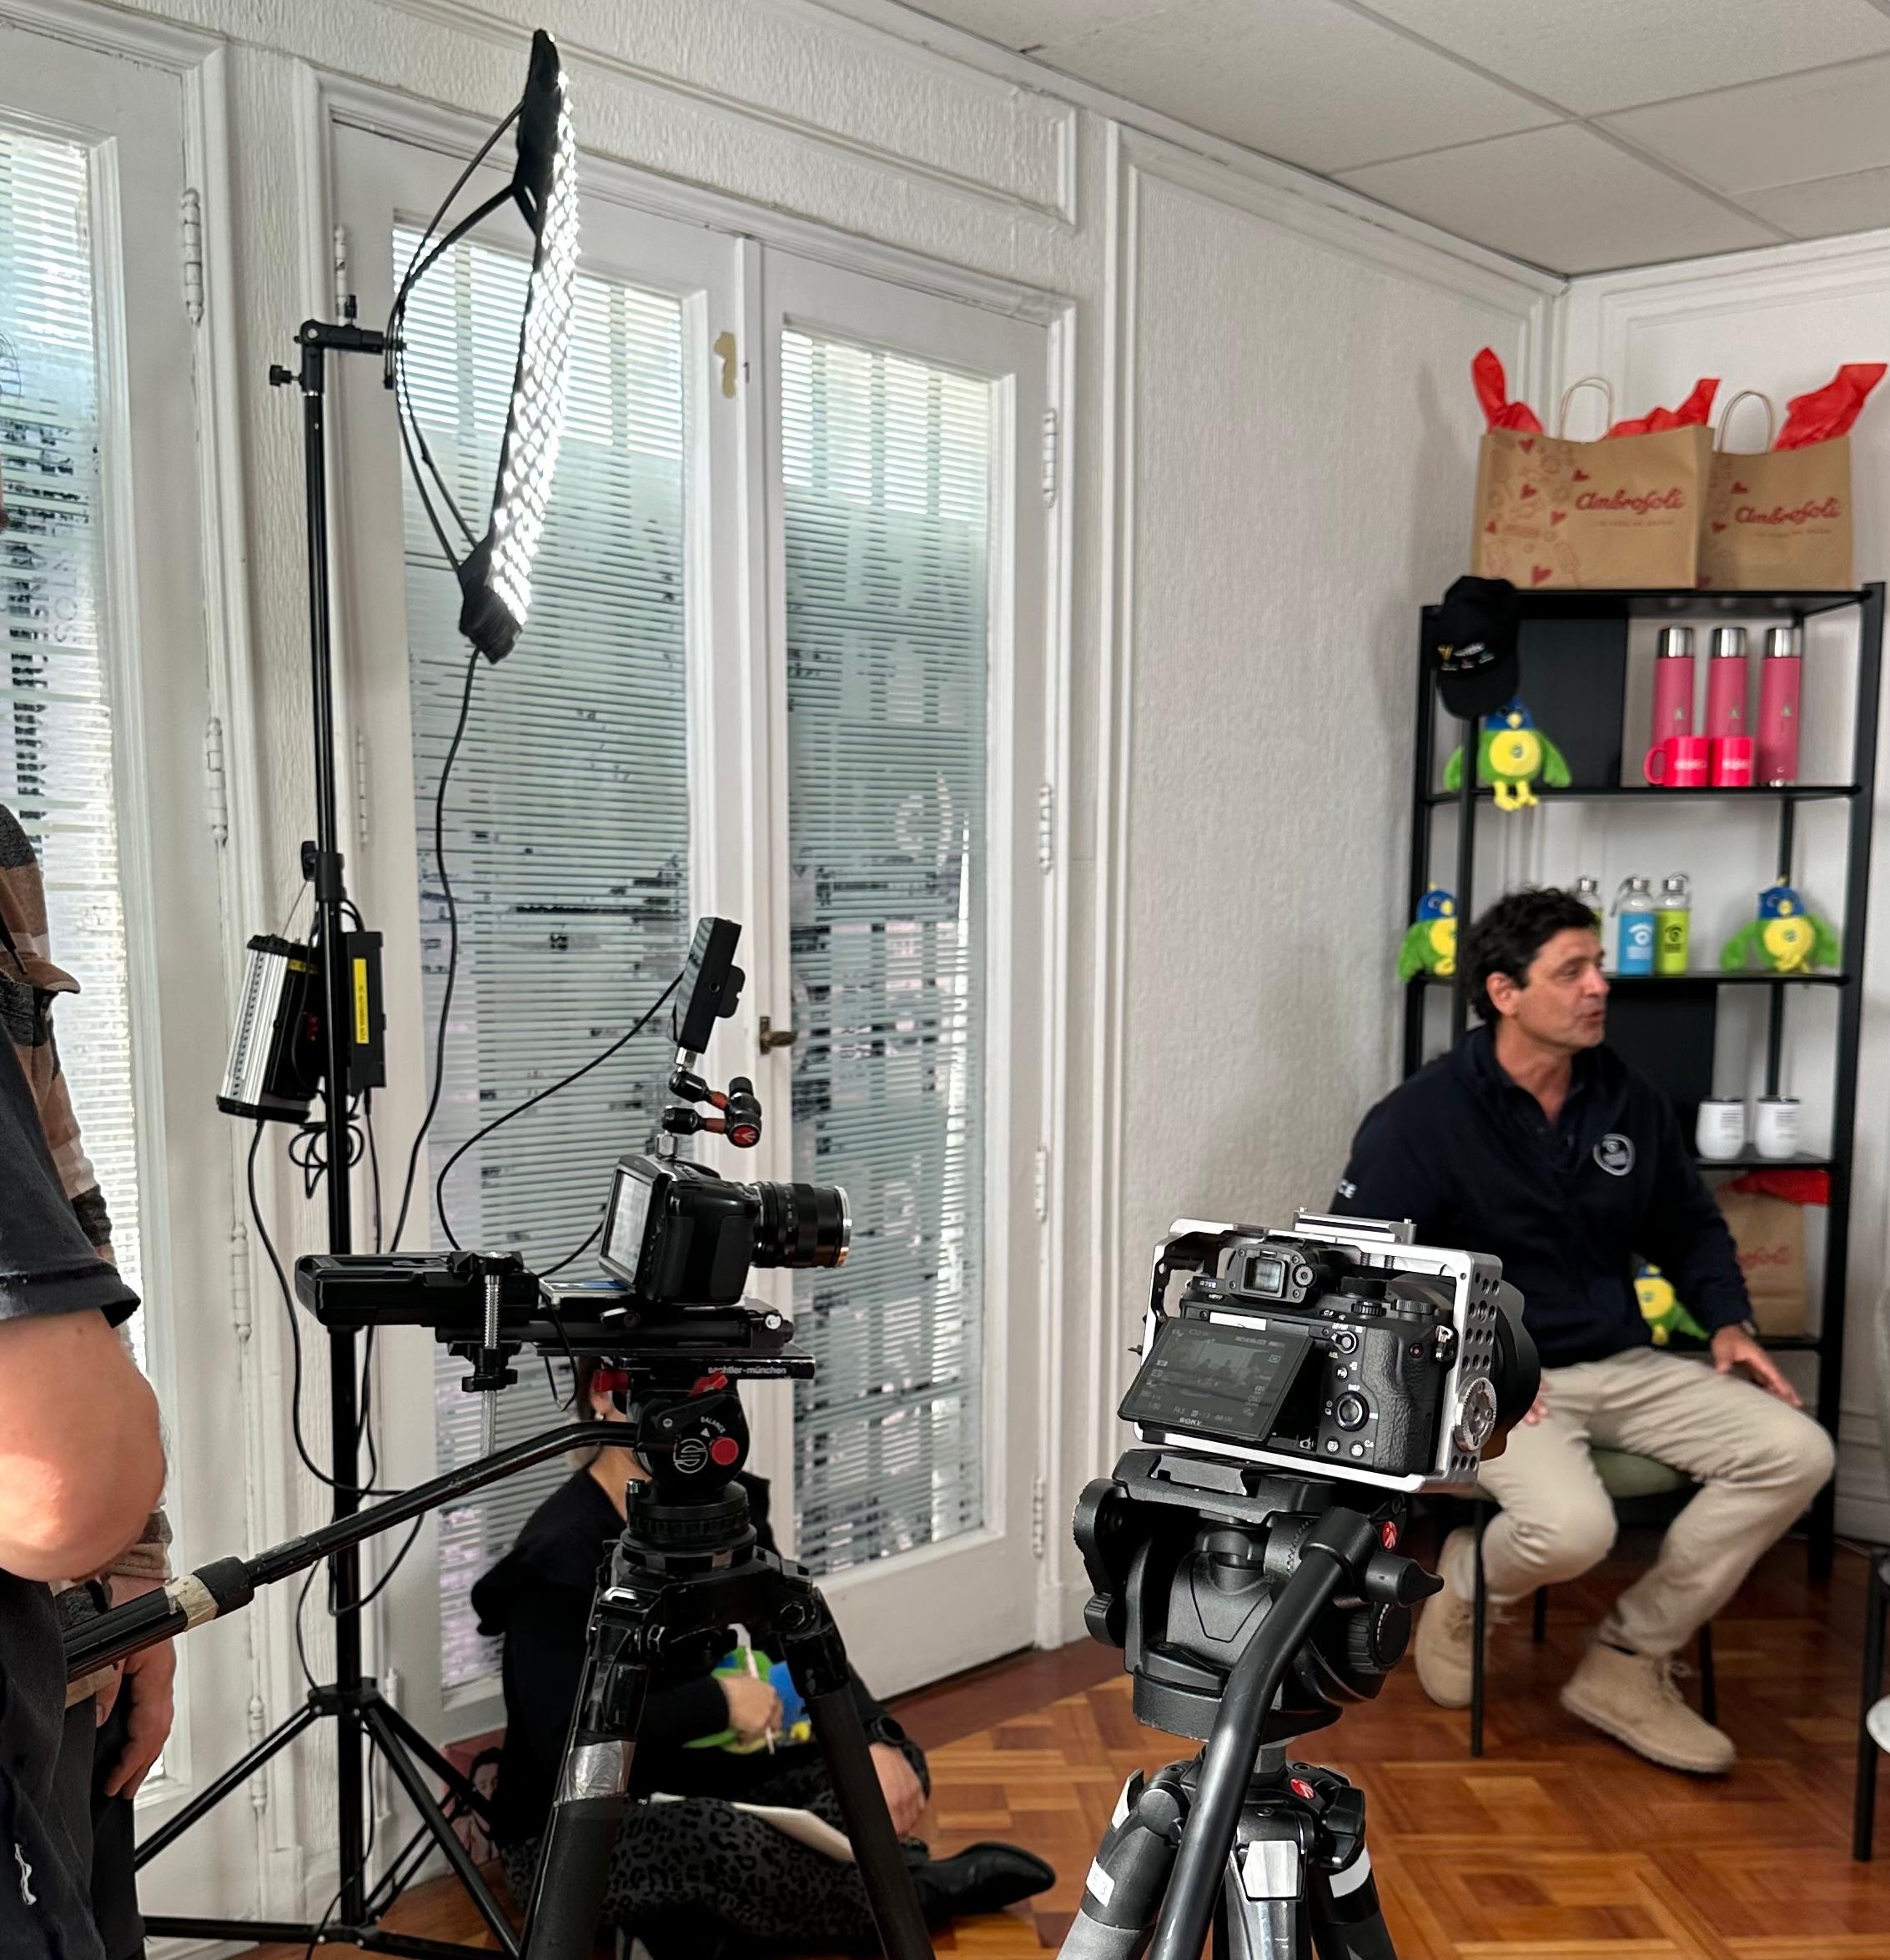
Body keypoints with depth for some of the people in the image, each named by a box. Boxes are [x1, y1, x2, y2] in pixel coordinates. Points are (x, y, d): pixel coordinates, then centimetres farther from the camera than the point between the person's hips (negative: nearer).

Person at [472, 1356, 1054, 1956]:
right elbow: (565, 1743, -29)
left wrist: (875, 1740, -17)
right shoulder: (561, 1549, -22)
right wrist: (719, 1702, -24)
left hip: (694, 1780, 7)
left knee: (893, 1760, -3)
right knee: (722, 1840, -35)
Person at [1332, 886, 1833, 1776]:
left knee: (1795, 1450, -13)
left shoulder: (1629, 1100, 5)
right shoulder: (1421, 1119, -11)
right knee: (1571, 1526, -33)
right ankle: (1467, 1581, 7)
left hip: (1622, 1365, 6)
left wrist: (1728, 1321, 4)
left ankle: (1627, 1663, -1)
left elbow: (1690, 1226, 21)